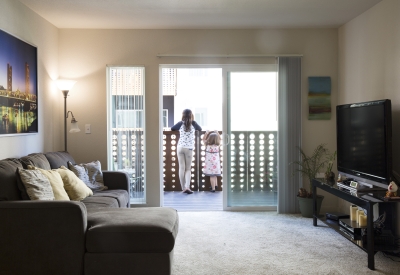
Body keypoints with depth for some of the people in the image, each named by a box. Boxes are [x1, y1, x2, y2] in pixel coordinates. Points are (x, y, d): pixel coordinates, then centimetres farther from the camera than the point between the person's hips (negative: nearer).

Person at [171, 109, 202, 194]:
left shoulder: (181, 123, 1)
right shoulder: (193, 124, 0)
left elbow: (172, 128, 14)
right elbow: (200, 129, 17)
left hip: (180, 147, 1)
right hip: (189, 149, -1)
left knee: (181, 168, 5)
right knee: (188, 169, 7)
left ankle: (183, 188, 6)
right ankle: (187, 187, -10)